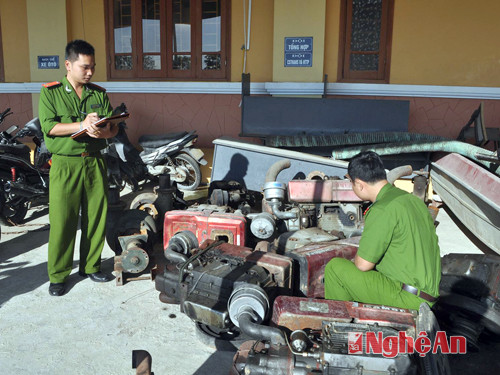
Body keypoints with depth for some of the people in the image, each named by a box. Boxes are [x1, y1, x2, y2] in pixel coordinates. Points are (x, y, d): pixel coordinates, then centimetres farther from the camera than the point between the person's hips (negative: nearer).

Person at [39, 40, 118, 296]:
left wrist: (104, 132, -17)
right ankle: (58, 275, 14)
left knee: (96, 217, 8)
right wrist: (81, 125, -20)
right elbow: (48, 126, -10)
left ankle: (90, 266, 25)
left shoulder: (99, 93, 11)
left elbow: (114, 126, 6)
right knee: (62, 222, 0)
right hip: (65, 164, -3)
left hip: (94, 162, 4)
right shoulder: (50, 92, 1)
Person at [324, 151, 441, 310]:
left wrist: (357, 258, 7)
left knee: (335, 267, -5)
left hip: (407, 298, -9)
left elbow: (363, 264, -16)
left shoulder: (383, 210, -19)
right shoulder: (412, 199, 10)